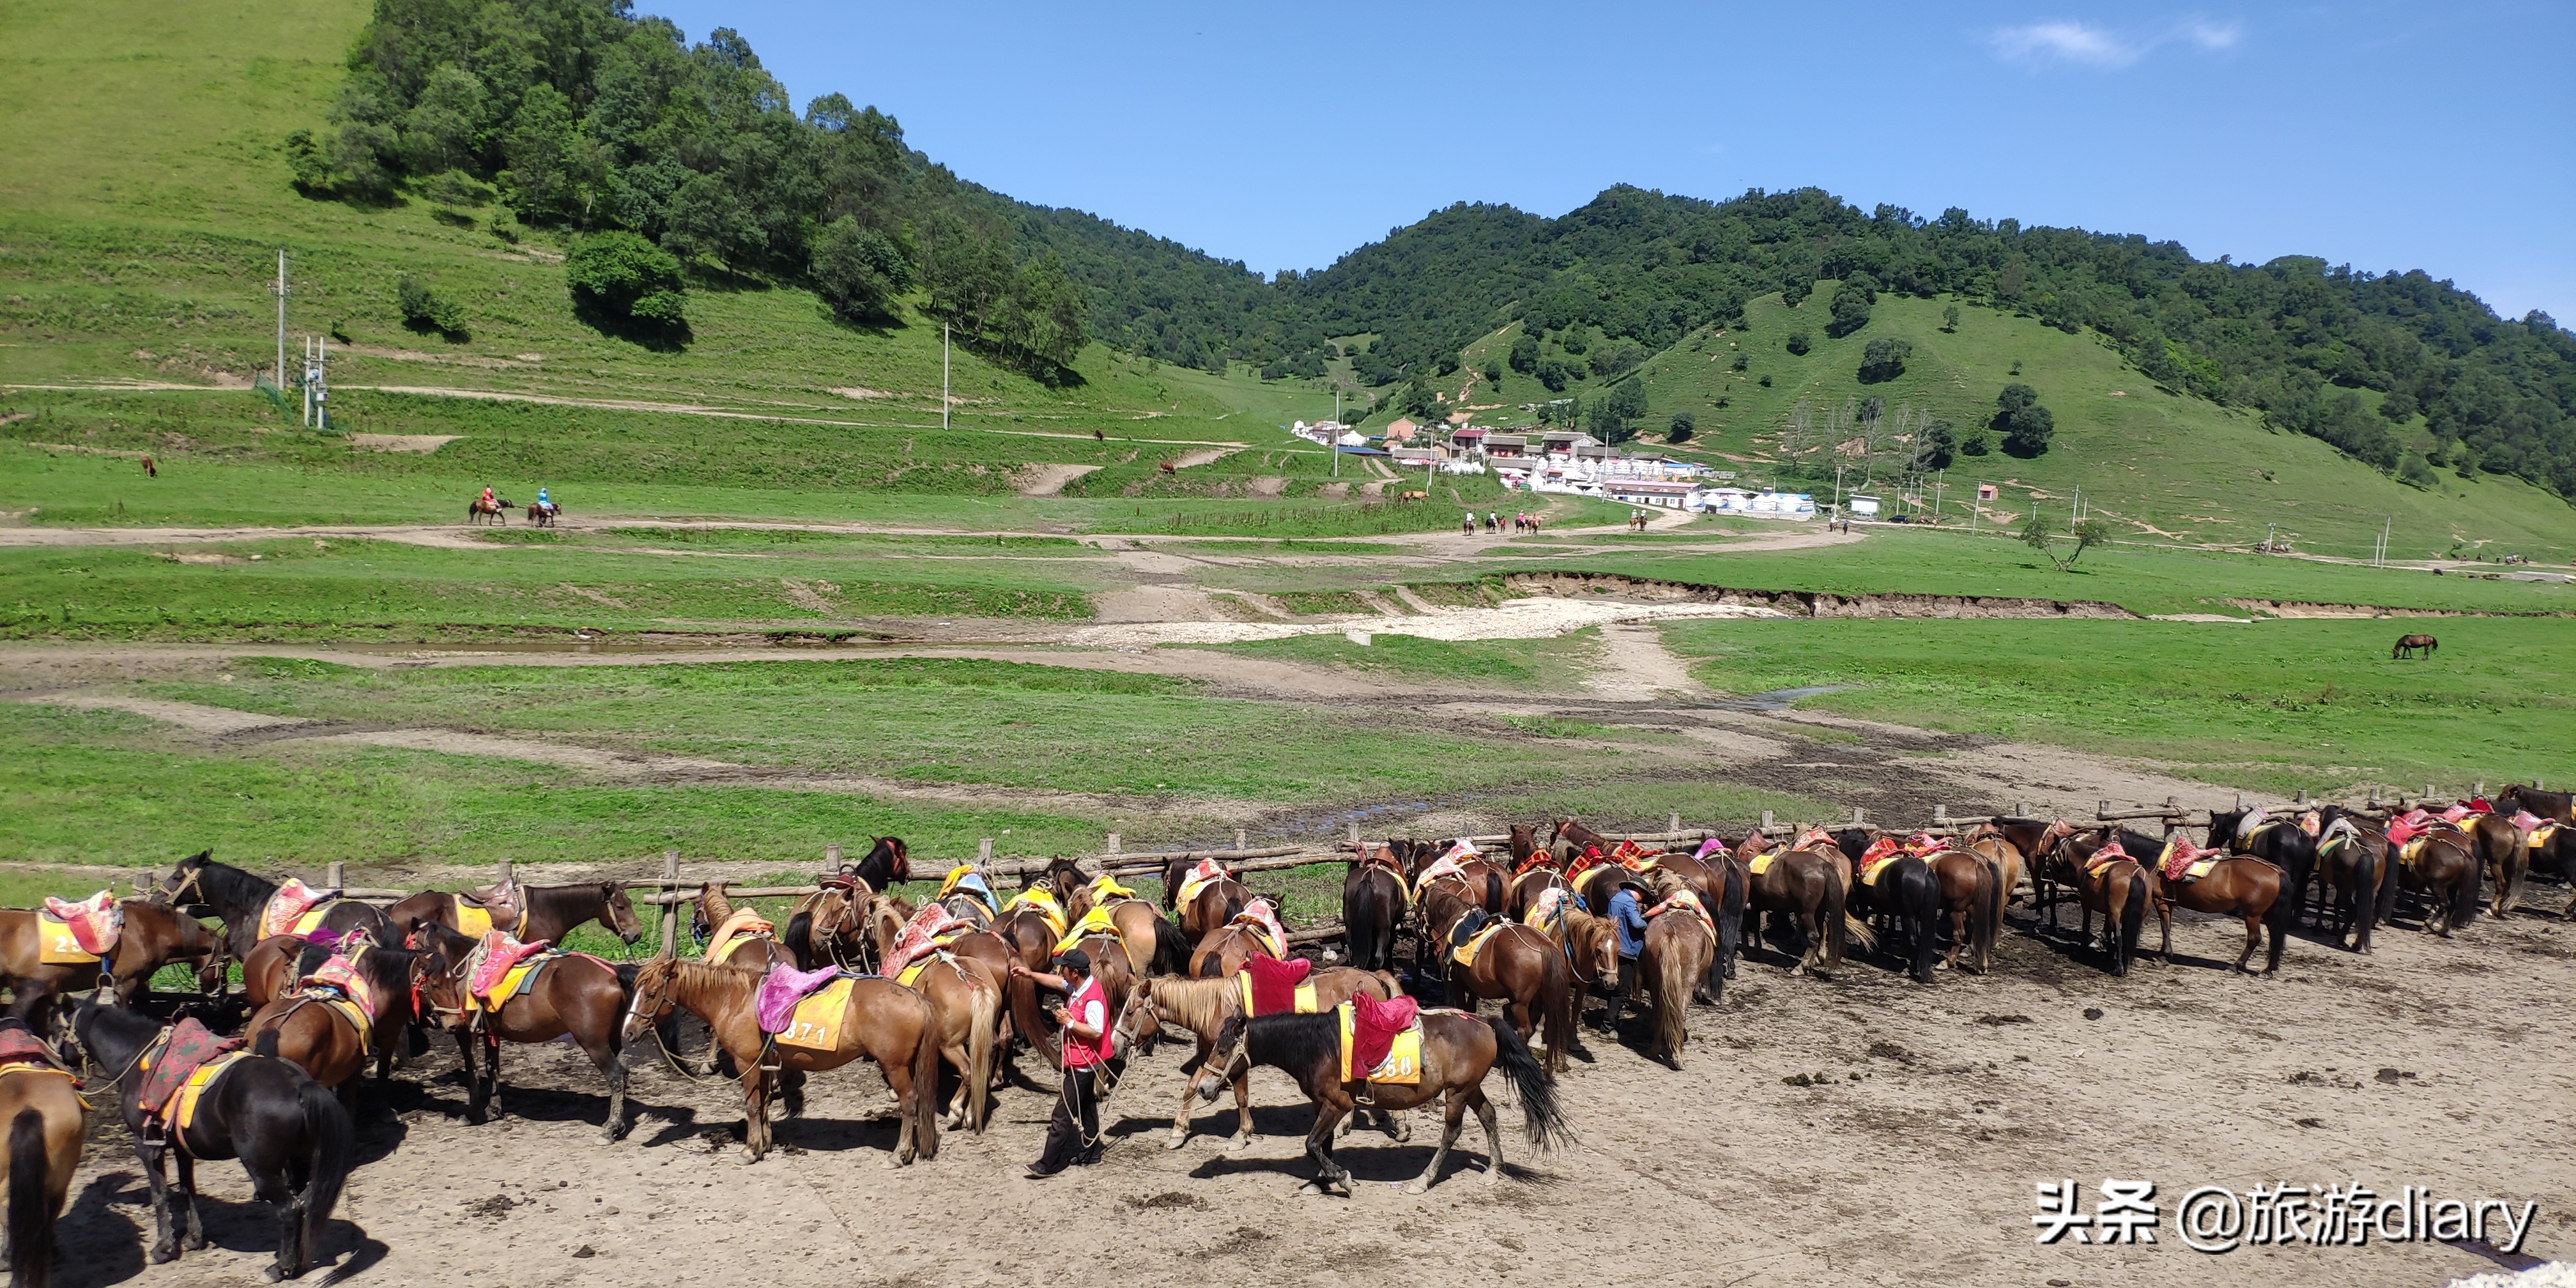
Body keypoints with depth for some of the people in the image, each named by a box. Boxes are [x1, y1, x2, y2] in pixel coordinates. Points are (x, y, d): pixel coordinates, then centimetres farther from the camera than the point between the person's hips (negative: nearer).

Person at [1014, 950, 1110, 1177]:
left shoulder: (1093, 998, -27)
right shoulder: (1078, 986, 3)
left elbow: (1096, 1032, -31)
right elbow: (1057, 982, 22)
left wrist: (1068, 1022, -25)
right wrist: (1030, 974, 22)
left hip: (1082, 1065, -11)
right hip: (1081, 1062, 11)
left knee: (1063, 1115, -6)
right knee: (1086, 1108, 20)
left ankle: (1048, 1165, -2)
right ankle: (1089, 1154, 31)